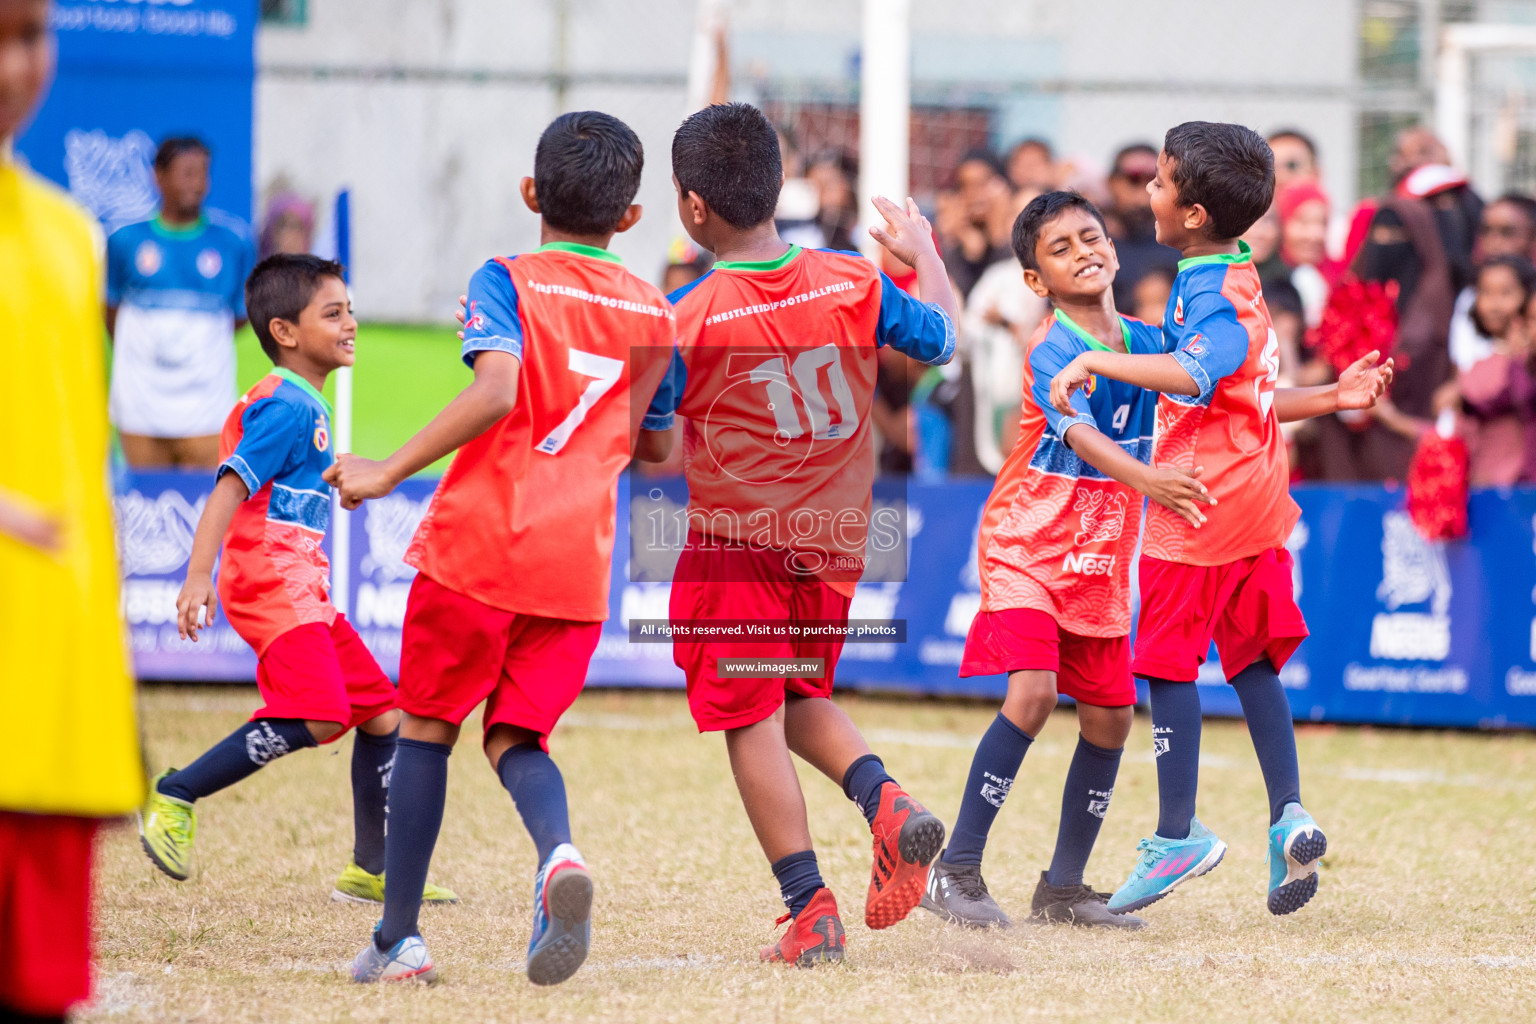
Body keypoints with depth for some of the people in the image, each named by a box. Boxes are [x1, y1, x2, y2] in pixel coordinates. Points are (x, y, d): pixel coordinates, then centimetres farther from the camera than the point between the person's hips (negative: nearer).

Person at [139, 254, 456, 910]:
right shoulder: (288, 407, -11)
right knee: (316, 718, -25)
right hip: (270, 580, -11)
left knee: (381, 714, 10)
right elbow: (230, 487, -20)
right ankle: (174, 797, -16)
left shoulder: (306, 405, 20)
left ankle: (371, 869, 16)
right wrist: (199, 576, -29)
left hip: (302, 587, 11)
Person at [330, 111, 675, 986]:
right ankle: (559, 852, -23)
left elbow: (496, 394, -21)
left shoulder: (508, 283, -4)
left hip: (479, 544, -3)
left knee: (427, 726, 12)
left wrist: (389, 472, -17)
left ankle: (399, 936, 12)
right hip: (580, 562, 3)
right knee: (517, 735, 11)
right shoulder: (655, 312, 11)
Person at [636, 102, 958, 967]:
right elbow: (944, 339, 10)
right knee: (801, 698, 23)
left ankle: (810, 907, -2)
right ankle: (888, 802, -3)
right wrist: (925, 254, 26)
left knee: (751, 720, 3)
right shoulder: (855, 286, -7)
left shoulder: (686, 320, -17)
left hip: (736, 546, -5)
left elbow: (653, 446, -9)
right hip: (835, 542, 5)